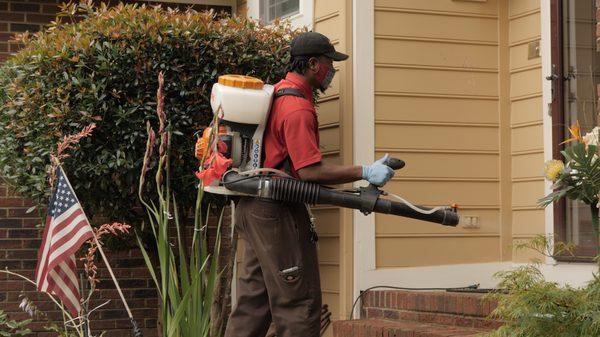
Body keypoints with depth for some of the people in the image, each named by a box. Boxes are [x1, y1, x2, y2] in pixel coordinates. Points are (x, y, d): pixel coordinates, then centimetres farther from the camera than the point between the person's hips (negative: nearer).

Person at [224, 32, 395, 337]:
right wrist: (364, 173, -23)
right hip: (278, 213, -10)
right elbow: (309, 171, -24)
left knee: (254, 297, 14)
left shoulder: (277, 92, 13)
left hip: (253, 208, 10)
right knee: (299, 301, -5)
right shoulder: (298, 108, -19)